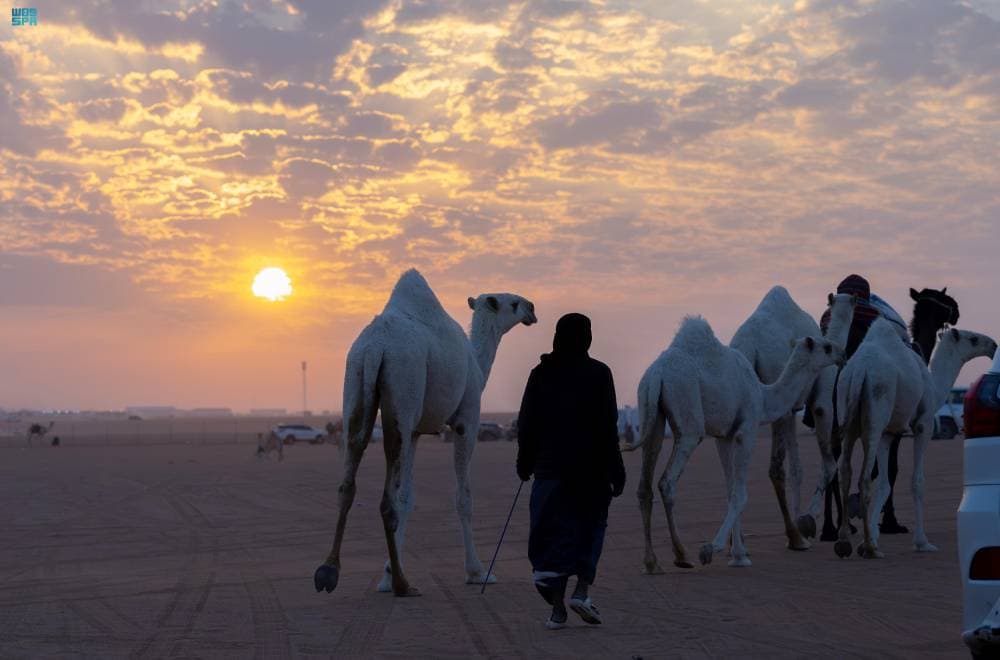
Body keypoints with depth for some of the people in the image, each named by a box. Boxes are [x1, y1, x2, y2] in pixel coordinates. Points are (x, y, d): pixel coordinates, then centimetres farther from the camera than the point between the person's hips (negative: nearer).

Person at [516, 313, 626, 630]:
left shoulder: (540, 374, 3)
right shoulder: (598, 373, -5)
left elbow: (526, 422, 5)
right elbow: (608, 425, -7)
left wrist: (525, 462, 16)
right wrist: (615, 470, -2)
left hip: (550, 465, 2)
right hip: (590, 466, -2)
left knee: (555, 532, 5)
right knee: (590, 525, 14)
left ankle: (557, 609, 2)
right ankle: (582, 591, -2)